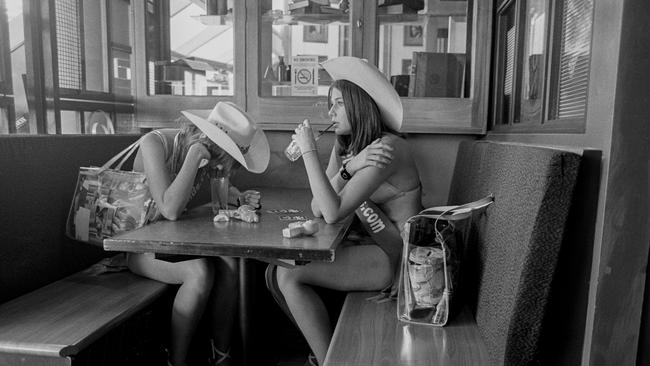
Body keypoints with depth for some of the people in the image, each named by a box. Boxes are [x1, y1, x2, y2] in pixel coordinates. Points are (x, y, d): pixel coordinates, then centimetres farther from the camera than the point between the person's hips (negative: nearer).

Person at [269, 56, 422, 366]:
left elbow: (333, 213, -26)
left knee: (290, 275, -16)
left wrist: (308, 152, -21)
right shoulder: (343, 146, 9)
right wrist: (349, 167, -18)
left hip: (398, 257, -8)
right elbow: (317, 209, -3)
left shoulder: (387, 146, -19)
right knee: (275, 272, 2)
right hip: (374, 247, 9)